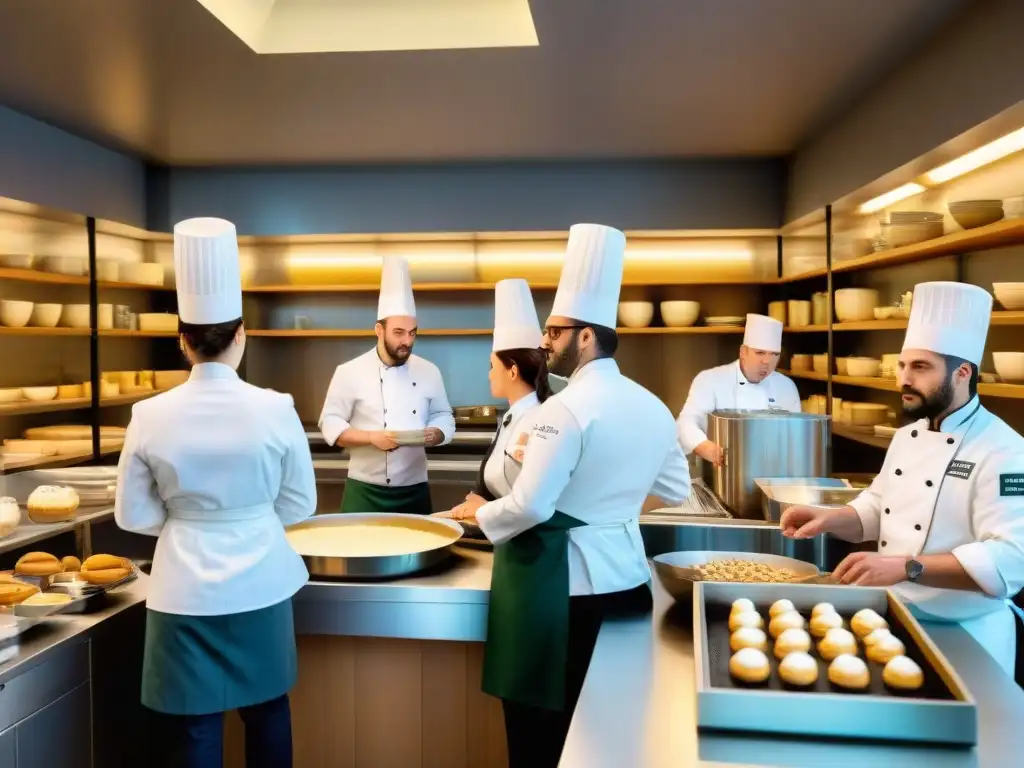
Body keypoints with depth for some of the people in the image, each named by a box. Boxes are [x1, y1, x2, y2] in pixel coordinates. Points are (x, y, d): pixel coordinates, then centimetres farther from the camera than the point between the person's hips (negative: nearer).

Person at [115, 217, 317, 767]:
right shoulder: (275, 409, -11)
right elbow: (299, 503, -1)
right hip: (261, 585, 1)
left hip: (186, 592, 0)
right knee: (267, 712, 19)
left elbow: (134, 515, -2)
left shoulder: (151, 416, -11)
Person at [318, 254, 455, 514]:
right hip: (364, 492, -3)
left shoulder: (429, 371, 4)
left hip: (415, 491, 3)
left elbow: (443, 417, 11)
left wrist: (435, 434, -12)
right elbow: (330, 423, -5)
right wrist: (371, 437, -20)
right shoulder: (350, 371, -5)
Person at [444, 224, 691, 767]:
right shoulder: (652, 406, 5)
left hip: (561, 583, -7)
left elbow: (529, 507, -21)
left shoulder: (565, 408, -18)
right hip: (625, 573, 8)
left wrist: (479, 513, -2)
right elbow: (676, 491, 16)